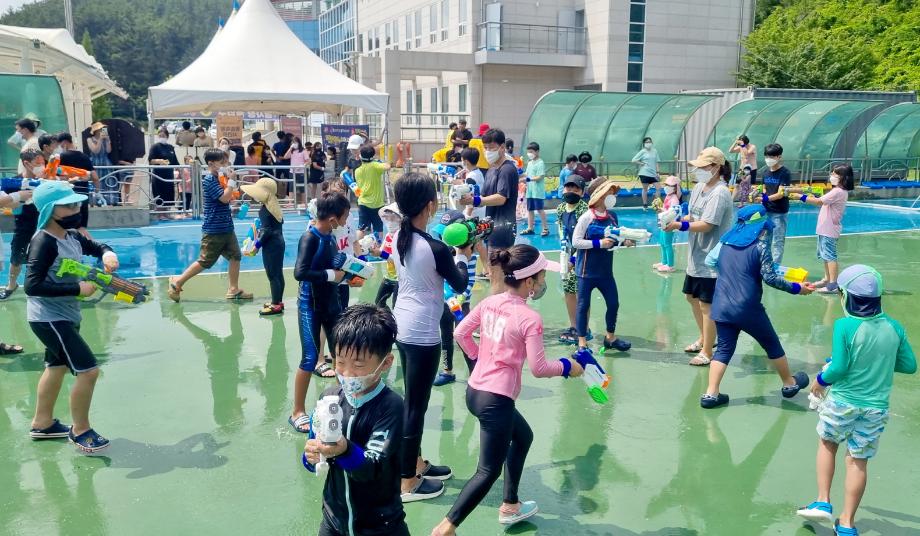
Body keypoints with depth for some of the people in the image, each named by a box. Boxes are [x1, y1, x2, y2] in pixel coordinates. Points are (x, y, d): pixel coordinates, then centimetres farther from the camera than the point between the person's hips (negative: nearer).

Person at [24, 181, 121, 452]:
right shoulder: (43, 242, -23)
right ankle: (80, 430, 9)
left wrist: (107, 253, -4)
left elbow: (95, 246, 20)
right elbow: (32, 286, -29)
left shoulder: (72, 236, 1)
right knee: (88, 370, -10)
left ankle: (42, 424, 41)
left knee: (57, 366, 23)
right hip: (49, 318, -10)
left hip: (66, 315, 10)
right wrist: (77, 289, -27)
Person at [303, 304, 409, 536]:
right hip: (334, 516, 4)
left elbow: (372, 468, -26)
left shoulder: (390, 405, -20)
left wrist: (345, 450, -44)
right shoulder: (330, 396, -7)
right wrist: (312, 455, -23)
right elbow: (314, 454, -2)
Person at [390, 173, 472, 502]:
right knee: (416, 405, 2)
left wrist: (453, 252, 14)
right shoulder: (435, 248, -20)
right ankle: (408, 483, 13)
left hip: (402, 327, 8)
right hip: (423, 334, -8)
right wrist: (463, 257, 10)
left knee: (413, 400, 21)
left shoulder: (398, 238, 2)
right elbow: (460, 284, -5)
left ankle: (416, 463, 36)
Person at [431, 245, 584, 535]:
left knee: (523, 437, 29)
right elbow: (538, 368, -16)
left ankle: (510, 506, 39)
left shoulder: (489, 303, 1)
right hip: (496, 401, -9)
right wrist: (566, 366, 1)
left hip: (474, 391, 9)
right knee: (488, 471, 4)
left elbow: (460, 333, 10)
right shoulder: (530, 319, -19)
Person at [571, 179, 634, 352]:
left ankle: (610, 337, 33)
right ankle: (582, 342, 16)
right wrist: (599, 243, -21)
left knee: (613, 303, 13)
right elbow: (575, 241, -16)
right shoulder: (587, 217, -15)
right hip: (587, 271, -6)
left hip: (605, 270, 6)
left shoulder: (612, 216, 4)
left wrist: (624, 242, -4)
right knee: (583, 305, 5)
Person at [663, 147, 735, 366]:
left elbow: (706, 225, -24)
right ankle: (703, 339, 41)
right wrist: (675, 219, -7)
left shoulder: (719, 194, -20)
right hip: (697, 256, 9)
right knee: (692, 297, 21)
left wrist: (679, 225, -26)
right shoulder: (699, 187, 7)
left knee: (706, 304, -1)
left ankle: (707, 352, 11)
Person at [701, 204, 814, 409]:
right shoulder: (760, 245, -9)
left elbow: (709, 262, 16)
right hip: (747, 308, -4)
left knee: (724, 348, 11)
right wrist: (796, 288, -3)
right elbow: (770, 277, -13)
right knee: (772, 345, 16)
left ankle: (711, 394, 1)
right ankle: (789, 384, 35)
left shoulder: (726, 241, 7)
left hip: (722, 306, 5)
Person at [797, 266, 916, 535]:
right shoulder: (894, 327, -4)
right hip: (876, 407, 3)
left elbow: (839, 368, -19)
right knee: (858, 460, 12)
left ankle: (823, 502, 19)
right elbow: (910, 365, 4)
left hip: (842, 401, -3)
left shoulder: (845, 326, -18)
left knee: (827, 443, 23)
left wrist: (821, 380, -1)